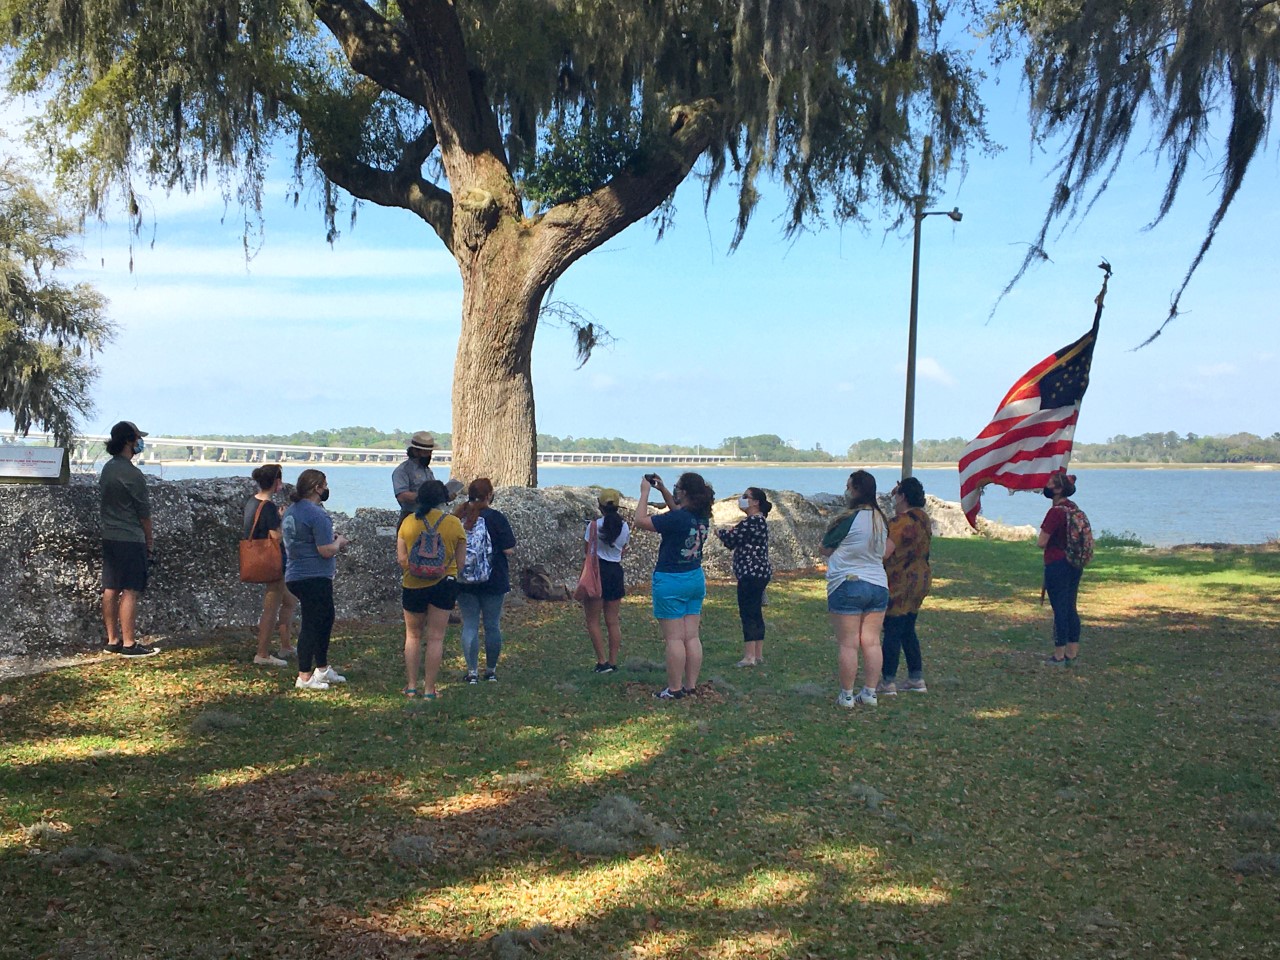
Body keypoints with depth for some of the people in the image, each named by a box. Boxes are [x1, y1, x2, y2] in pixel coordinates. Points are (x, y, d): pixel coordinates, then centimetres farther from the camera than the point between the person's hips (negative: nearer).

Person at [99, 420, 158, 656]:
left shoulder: (107, 468, 11)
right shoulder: (131, 473, -16)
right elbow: (144, 512, -11)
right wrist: (150, 540, 2)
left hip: (109, 537, 9)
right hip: (130, 540, -9)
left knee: (110, 589, 10)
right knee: (130, 591, -5)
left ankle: (112, 640, 16)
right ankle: (129, 643, -3)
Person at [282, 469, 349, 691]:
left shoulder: (290, 512, 12)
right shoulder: (317, 514, -18)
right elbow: (326, 550, -23)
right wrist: (339, 542, -1)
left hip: (294, 576, 10)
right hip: (314, 578, -10)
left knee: (326, 618, 20)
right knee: (312, 624, -4)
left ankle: (322, 668, 29)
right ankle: (304, 677, 1)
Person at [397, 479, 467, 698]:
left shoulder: (408, 522, -4)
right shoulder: (454, 523, -6)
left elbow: (401, 559, -3)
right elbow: (460, 562, -2)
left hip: (413, 585, 1)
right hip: (443, 584, -1)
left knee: (413, 635, 17)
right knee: (436, 638, 6)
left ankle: (411, 686, 18)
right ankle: (429, 689, 8)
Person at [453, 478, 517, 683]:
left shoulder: (458, 517, 0)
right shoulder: (496, 518, -10)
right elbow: (509, 549, -11)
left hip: (464, 581, 2)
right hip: (493, 581, -2)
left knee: (469, 625, 6)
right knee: (492, 626, 9)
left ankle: (472, 672, 6)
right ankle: (491, 670, 17)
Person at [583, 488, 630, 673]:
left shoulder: (595, 525, -12)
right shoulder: (624, 527, 2)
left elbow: (587, 550, -7)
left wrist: (585, 532, 6)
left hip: (597, 571, -5)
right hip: (616, 571, 5)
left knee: (592, 620, 4)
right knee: (613, 621, 11)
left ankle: (603, 662, -2)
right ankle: (613, 662, 12)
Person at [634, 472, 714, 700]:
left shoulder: (677, 519, -22)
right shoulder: (702, 517, 2)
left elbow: (640, 521, -16)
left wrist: (645, 492, -7)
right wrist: (662, 489, 18)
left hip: (671, 581, -8)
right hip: (696, 579, 8)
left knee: (674, 638, -2)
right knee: (692, 637, 10)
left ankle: (674, 689, 3)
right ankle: (691, 685, 15)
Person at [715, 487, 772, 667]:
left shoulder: (753, 521, -16)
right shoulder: (759, 521, 18)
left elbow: (731, 540, -14)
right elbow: (735, 542, 19)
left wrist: (721, 532, 6)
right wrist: (728, 532, 3)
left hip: (751, 574, -11)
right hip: (758, 573, 11)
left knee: (748, 614, -8)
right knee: (756, 613, 14)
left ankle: (749, 656, -7)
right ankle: (758, 655, 19)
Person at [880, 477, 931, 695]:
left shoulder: (901, 522, -19)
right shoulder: (923, 519, 9)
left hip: (900, 584, -9)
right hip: (919, 579, 9)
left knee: (892, 631, -3)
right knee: (908, 631, 16)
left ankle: (888, 681, 0)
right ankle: (916, 678, 20)